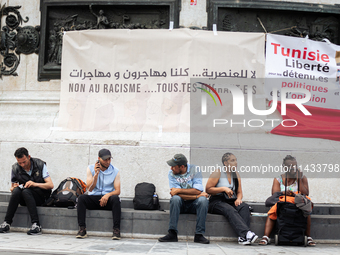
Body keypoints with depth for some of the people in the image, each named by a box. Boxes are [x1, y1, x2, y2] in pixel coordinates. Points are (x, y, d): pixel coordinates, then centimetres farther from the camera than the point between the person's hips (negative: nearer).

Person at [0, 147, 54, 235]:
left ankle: (36, 225, -40)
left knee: (26, 191, -34)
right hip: (23, 199, 3)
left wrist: (35, 184, -26)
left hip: (41, 196, -3)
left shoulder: (40, 165, -7)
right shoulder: (15, 168, 0)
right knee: (16, 190, -30)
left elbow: (50, 185, -11)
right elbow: (12, 188, 11)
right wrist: (13, 188, -14)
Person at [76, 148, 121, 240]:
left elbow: (117, 191, -5)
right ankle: (82, 229, -28)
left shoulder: (115, 171, 1)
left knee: (115, 198, -34)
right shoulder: (91, 169, 1)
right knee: (82, 198, -29)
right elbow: (90, 189, -8)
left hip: (108, 199, -1)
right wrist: (96, 174, -21)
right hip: (94, 198, 1)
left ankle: (116, 229, -33)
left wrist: (108, 195, -25)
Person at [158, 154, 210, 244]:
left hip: (194, 204, 0)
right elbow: (177, 194, -16)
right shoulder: (171, 174, -5)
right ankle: (172, 234, -34)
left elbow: (197, 190, -18)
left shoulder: (195, 170, -7)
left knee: (203, 200, -31)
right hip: (180, 204, 0)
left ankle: (199, 235, -29)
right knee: (175, 198, -32)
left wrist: (179, 190, -21)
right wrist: (197, 196, -21)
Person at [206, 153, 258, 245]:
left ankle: (243, 237, -43)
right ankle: (246, 233, -52)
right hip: (217, 202, -5)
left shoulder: (236, 175, 18)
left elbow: (239, 192, 17)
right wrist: (223, 189, -15)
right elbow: (208, 189, -6)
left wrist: (238, 199, -6)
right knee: (230, 211, -37)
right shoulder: (217, 173, 1)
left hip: (231, 202, 5)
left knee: (244, 206, -28)